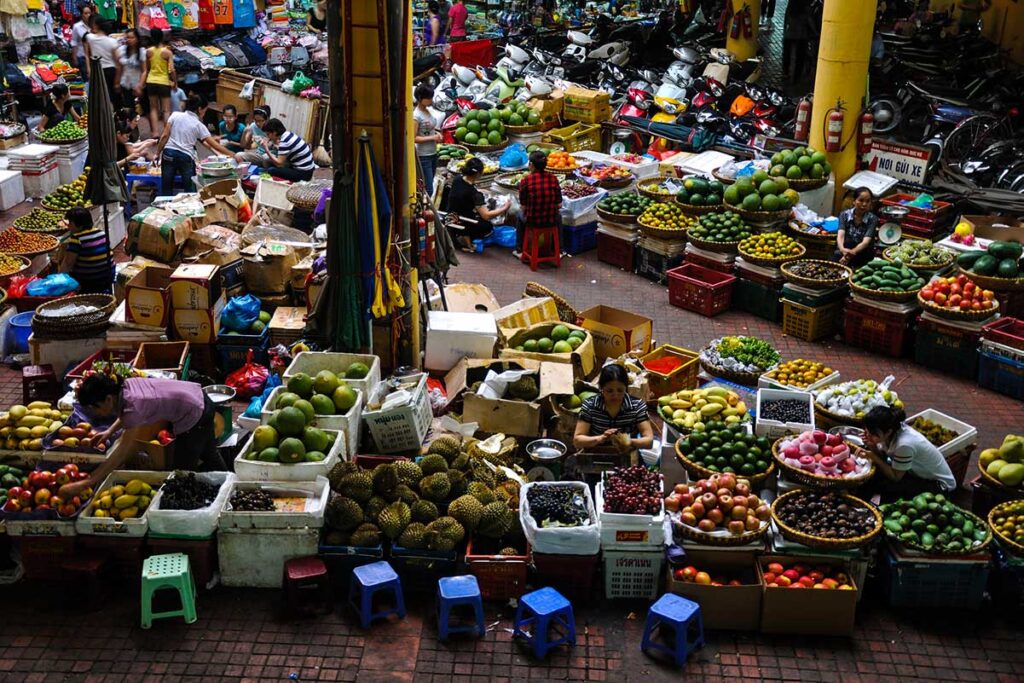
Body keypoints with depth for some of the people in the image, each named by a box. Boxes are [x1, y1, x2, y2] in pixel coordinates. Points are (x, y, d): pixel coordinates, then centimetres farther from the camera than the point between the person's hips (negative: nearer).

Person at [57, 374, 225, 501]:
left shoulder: (133, 406, -29)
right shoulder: (126, 384, -7)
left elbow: (122, 453, -30)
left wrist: (83, 484, -30)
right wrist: (110, 431, 6)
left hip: (194, 416, -9)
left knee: (184, 470, 5)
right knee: (209, 456, 28)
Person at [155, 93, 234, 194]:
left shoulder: (175, 115, 4)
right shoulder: (199, 125, 0)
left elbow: (164, 136, 0)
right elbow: (215, 145, 0)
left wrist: (157, 153, 7)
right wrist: (232, 155, 6)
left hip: (169, 154, 3)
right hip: (186, 157, -2)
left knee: (167, 190, 8)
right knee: (190, 190, 7)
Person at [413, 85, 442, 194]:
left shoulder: (428, 111, 7)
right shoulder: (416, 115, -17)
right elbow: (414, 138, -20)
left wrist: (437, 134, 1)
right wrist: (432, 138, -20)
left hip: (433, 153, 8)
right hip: (424, 156, -8)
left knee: (429, 185, 12)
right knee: (428, 189, -9)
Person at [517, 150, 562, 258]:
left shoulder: (526, 181, -15)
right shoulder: (553, 178, -7)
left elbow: (523, 207, -8)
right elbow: (559, 205, -3)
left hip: (532, 221, -1)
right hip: (551, 221, 1)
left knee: (520, 217, 35)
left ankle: (519, 250, 41)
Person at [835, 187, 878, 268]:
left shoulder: (872, 219, -3)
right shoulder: (844, 215, 1)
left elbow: (866, 241, -16)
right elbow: (840, 235, -14)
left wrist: (852, 252, -37)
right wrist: (842, 249, -38)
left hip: (863, 254, -1)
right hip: (843, 251, 1)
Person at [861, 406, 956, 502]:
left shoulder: (904, 444, -36)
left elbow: (895, 478, -25)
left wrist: (874, 457, -29)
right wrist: (872, 447, -24)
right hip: (918, 472, 7)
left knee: (883, 486, -23)